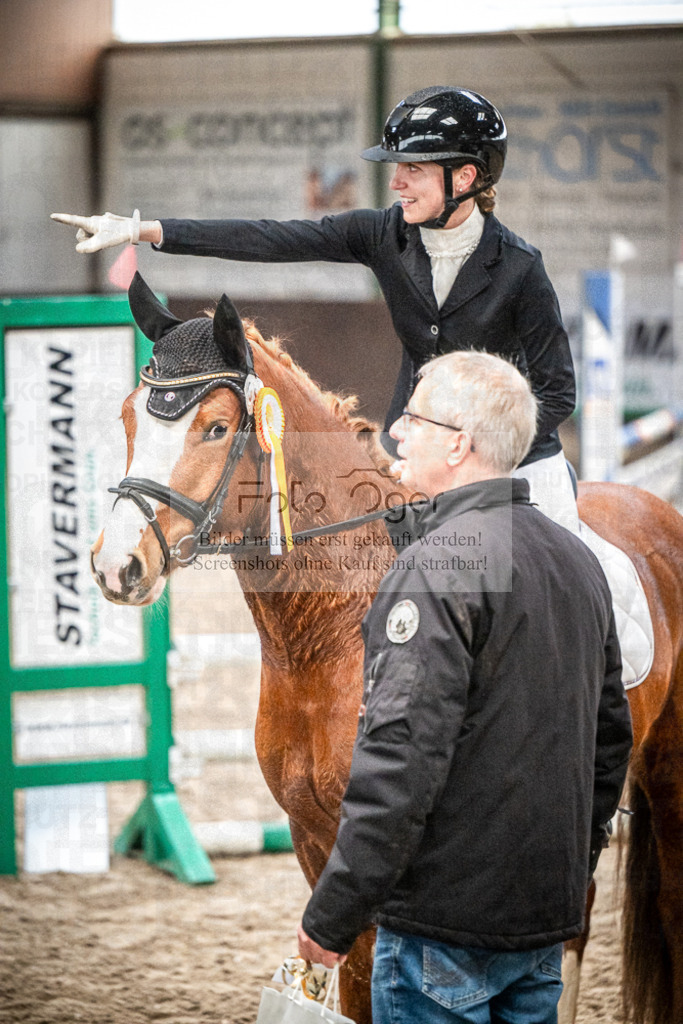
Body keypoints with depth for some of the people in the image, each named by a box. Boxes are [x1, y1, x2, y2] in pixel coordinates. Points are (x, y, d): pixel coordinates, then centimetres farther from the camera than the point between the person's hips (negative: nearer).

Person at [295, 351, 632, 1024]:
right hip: (549, 918, 8)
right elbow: (611, 735, 19)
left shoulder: (436, 564, -17)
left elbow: (402, 759, -23)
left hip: (444, 920, -8)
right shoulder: (577, 558, 11)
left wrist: (331, 918, -18)